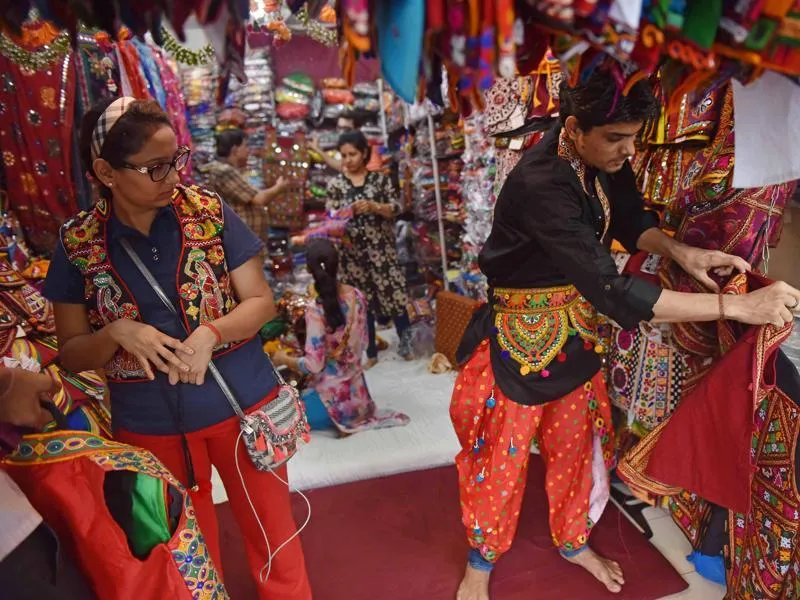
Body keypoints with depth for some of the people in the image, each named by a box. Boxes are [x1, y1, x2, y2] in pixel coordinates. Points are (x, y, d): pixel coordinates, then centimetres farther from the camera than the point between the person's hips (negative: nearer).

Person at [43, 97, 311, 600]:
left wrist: (209, 332, -24)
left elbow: (261, 301, -6)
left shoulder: (210, 212, -9)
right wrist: (117, 333, -22)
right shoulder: (79, 244, -7)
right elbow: (72, 353, -1)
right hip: (150, 425, 1)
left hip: (241, 403, 0)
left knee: (271, 528, 18)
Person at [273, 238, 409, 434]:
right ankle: (355, 415, 15)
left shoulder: (315, 310, -25)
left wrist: (284, 359, -4)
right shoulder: (357, 296, -7)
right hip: (355, 389, 7)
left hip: (331, 395, -7)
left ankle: (337, 418, 1)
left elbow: (313, 365, -22)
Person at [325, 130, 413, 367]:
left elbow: (396, 209, -2)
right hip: (353, 252, 1)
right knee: (362, 302, 8)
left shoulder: (380, 178, 1)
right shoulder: (335, 184, 2)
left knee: (393, 294, 1)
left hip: (382, 248, -1)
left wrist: (374, 207, -18)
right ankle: (371, 353, 19)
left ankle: (406, 342, 18)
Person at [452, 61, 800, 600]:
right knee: (503, 453, 10)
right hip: (522, 334, -7)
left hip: (578, 327, 7)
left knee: (576, 441, 22)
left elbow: (632, 220, 8)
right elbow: (613, 290, -38)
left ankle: (573, 542, 48)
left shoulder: (605, 160, -9)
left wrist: (681, 252, -15)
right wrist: (736, 306, -36)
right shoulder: (540, 185, -33)